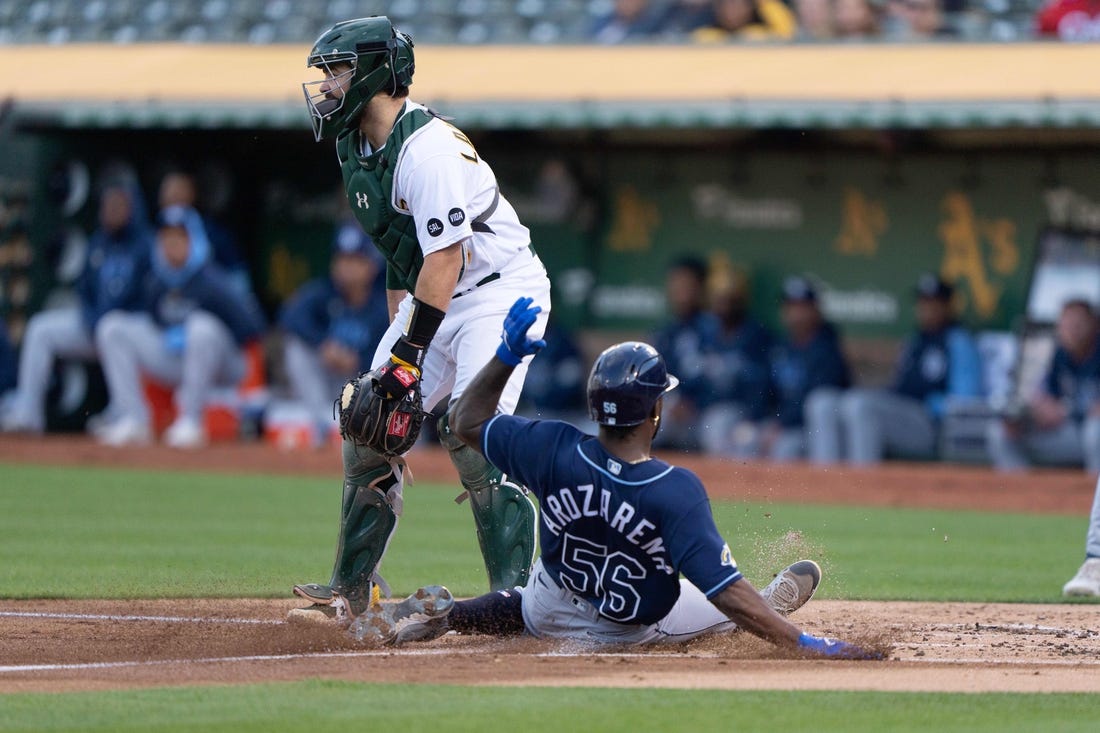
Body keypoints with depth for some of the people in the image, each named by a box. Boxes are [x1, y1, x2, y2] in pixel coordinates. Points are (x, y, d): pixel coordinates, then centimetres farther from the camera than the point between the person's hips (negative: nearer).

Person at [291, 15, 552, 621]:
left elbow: (445, 258, -26)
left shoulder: (428, 147, -23)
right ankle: (351, 590, 14)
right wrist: (396, 334, 9)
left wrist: (408, 355, -26)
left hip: (501, 289, -10)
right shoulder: (356, 146, 6)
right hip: (431, 297, 10)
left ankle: (515, 594, -21)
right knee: (369, 425, 4)